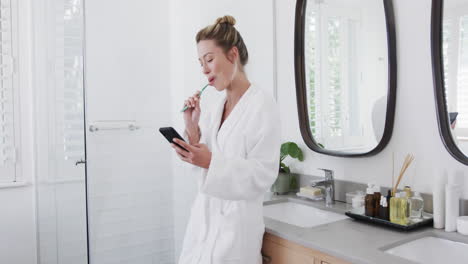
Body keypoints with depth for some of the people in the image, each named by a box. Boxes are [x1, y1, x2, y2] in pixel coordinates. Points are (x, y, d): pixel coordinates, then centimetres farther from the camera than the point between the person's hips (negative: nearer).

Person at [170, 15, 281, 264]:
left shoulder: (262, 105, -12)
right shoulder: (213, 109, 8)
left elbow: (262, 175, -16)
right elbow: (202, 168, 8)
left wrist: (212, 161, -26)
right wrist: (191, 126, -3)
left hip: (235, 222, -6)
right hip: (203, 216, 6)